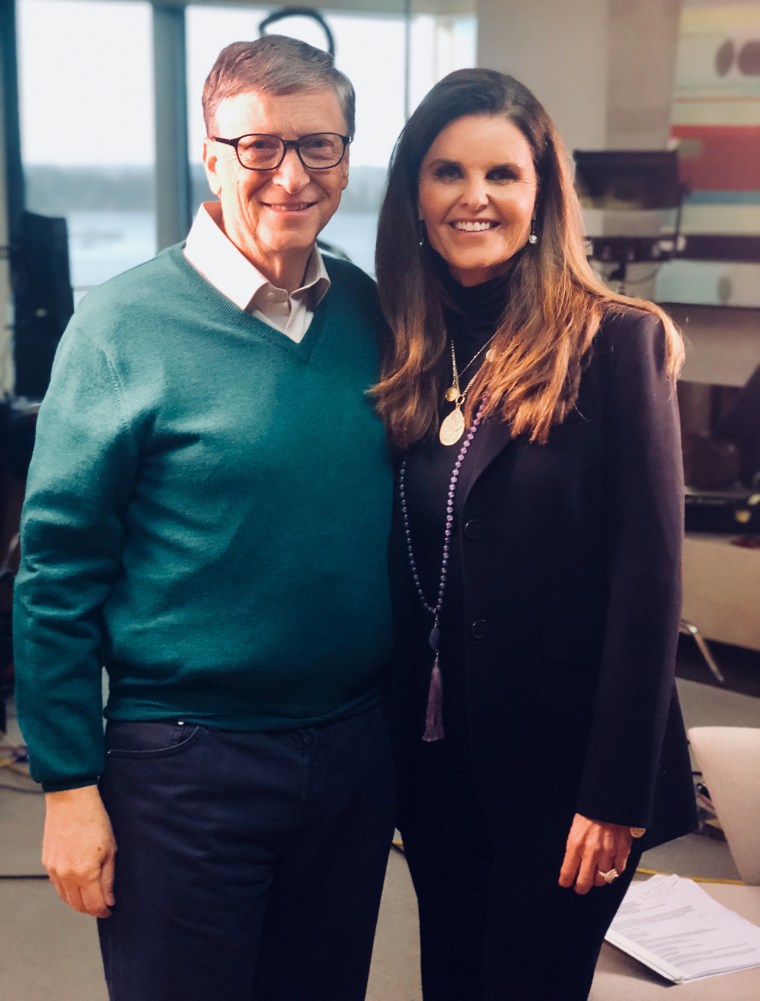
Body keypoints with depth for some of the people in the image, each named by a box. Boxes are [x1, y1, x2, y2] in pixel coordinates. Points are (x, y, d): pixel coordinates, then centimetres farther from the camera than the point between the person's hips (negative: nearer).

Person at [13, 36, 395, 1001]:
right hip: (187, 762, -4)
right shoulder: (125, 323, -12)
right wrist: (68, 785, -10)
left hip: (356, 742, 5)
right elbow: (56, 569, -10)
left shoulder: (373, 312, 1)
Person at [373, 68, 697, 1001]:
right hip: (434, 751, 5)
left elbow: (648, 575, -14)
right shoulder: (401, 349, 3)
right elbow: (403, 570, 7)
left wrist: (618, 791, -15)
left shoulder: (614, 341, -12)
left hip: (561, 761, -5)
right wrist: (394, 739, 5)